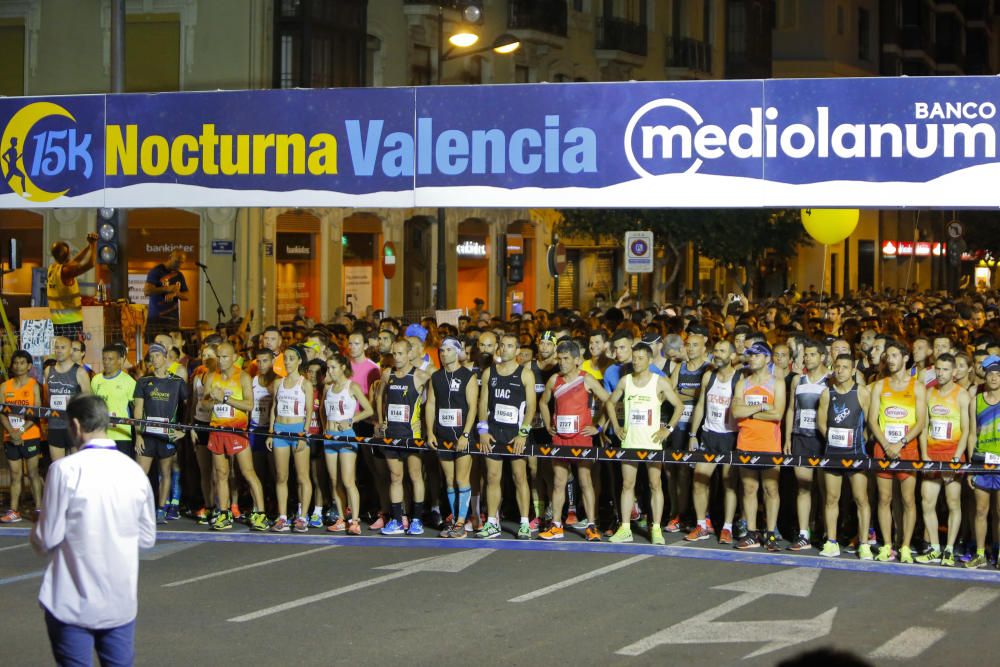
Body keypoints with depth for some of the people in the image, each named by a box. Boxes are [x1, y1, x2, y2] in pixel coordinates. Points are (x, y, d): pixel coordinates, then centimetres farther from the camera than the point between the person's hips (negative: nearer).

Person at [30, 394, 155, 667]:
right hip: (122, 601, 4)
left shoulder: (65, 470, -14)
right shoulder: (133, 470, 0)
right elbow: (147, 538, 8)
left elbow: (47, 539, -10)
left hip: (74, 603, -4)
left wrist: (37, 536, 11)